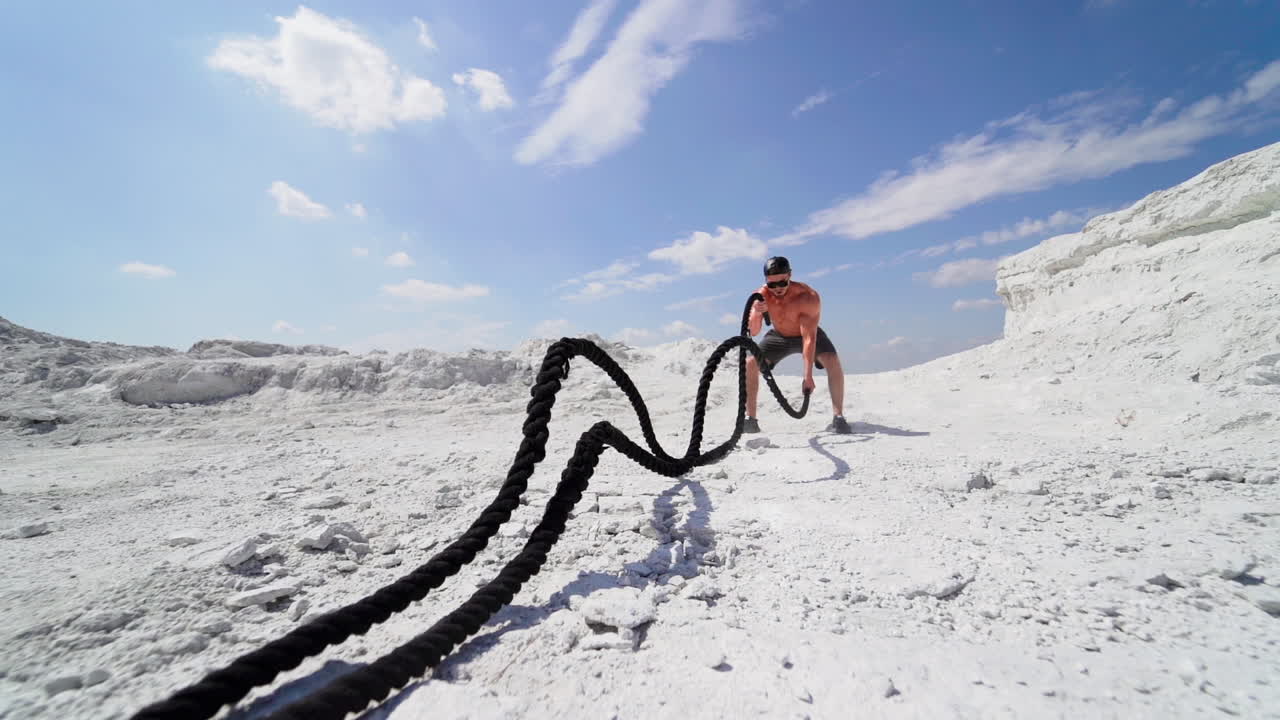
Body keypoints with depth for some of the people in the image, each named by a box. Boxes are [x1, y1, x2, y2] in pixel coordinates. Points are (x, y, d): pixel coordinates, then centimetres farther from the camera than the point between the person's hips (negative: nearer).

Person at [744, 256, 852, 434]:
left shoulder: (808, 297, -35)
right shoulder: (761, 295, -25)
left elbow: (809, 338, -38)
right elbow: (753, 332, -27)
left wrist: (808, 376, -43)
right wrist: (756, 314, -50)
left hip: (808, 334, -2)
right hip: (779, 336, 2)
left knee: (833, 362, -28)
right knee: (750, 363, -16)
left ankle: (839, 418, -16)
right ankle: (750, 418, -5)